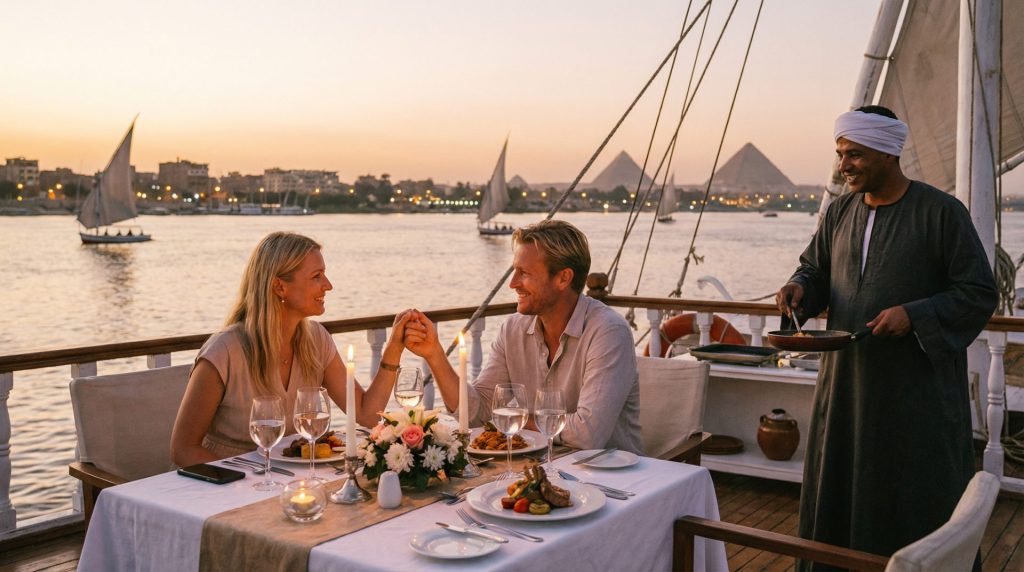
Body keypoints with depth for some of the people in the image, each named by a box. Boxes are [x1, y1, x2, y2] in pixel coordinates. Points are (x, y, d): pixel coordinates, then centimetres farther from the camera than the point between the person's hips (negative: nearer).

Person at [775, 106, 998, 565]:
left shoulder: (941, 212, -10)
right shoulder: (841, 212, 6)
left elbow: (980, 294, -9)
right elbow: (815, 267, 17)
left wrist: (914, 315, -22)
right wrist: (800, 285, -5)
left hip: (917, 390, -5)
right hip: (845, 381, 5)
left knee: (915, 506, 5)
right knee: (838, 499, 14)